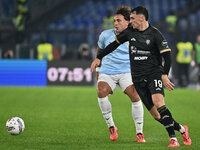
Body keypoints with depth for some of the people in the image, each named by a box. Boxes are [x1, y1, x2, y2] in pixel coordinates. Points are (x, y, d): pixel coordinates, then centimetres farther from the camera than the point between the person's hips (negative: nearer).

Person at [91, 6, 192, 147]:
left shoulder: (155, 34, -7)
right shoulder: (129, 32, 7)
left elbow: (167, 56, -9)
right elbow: (114, 44, 22)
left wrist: (164, 75, -21)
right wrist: (98, 58, 21)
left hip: (154, 73, -4)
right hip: (138, 77, 4)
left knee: (158, 101, -27)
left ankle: (173, 138, -23)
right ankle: (181, 128, 12)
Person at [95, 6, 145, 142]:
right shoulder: (106, 35, 5)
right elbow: (100, 50, 23)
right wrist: (97, 67, 26)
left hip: (126, 72, -1)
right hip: (107, 72, 1)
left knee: (135, 96, -22)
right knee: (101, 92, -28)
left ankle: (139, 133, -8)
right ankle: (111, 127, -11)